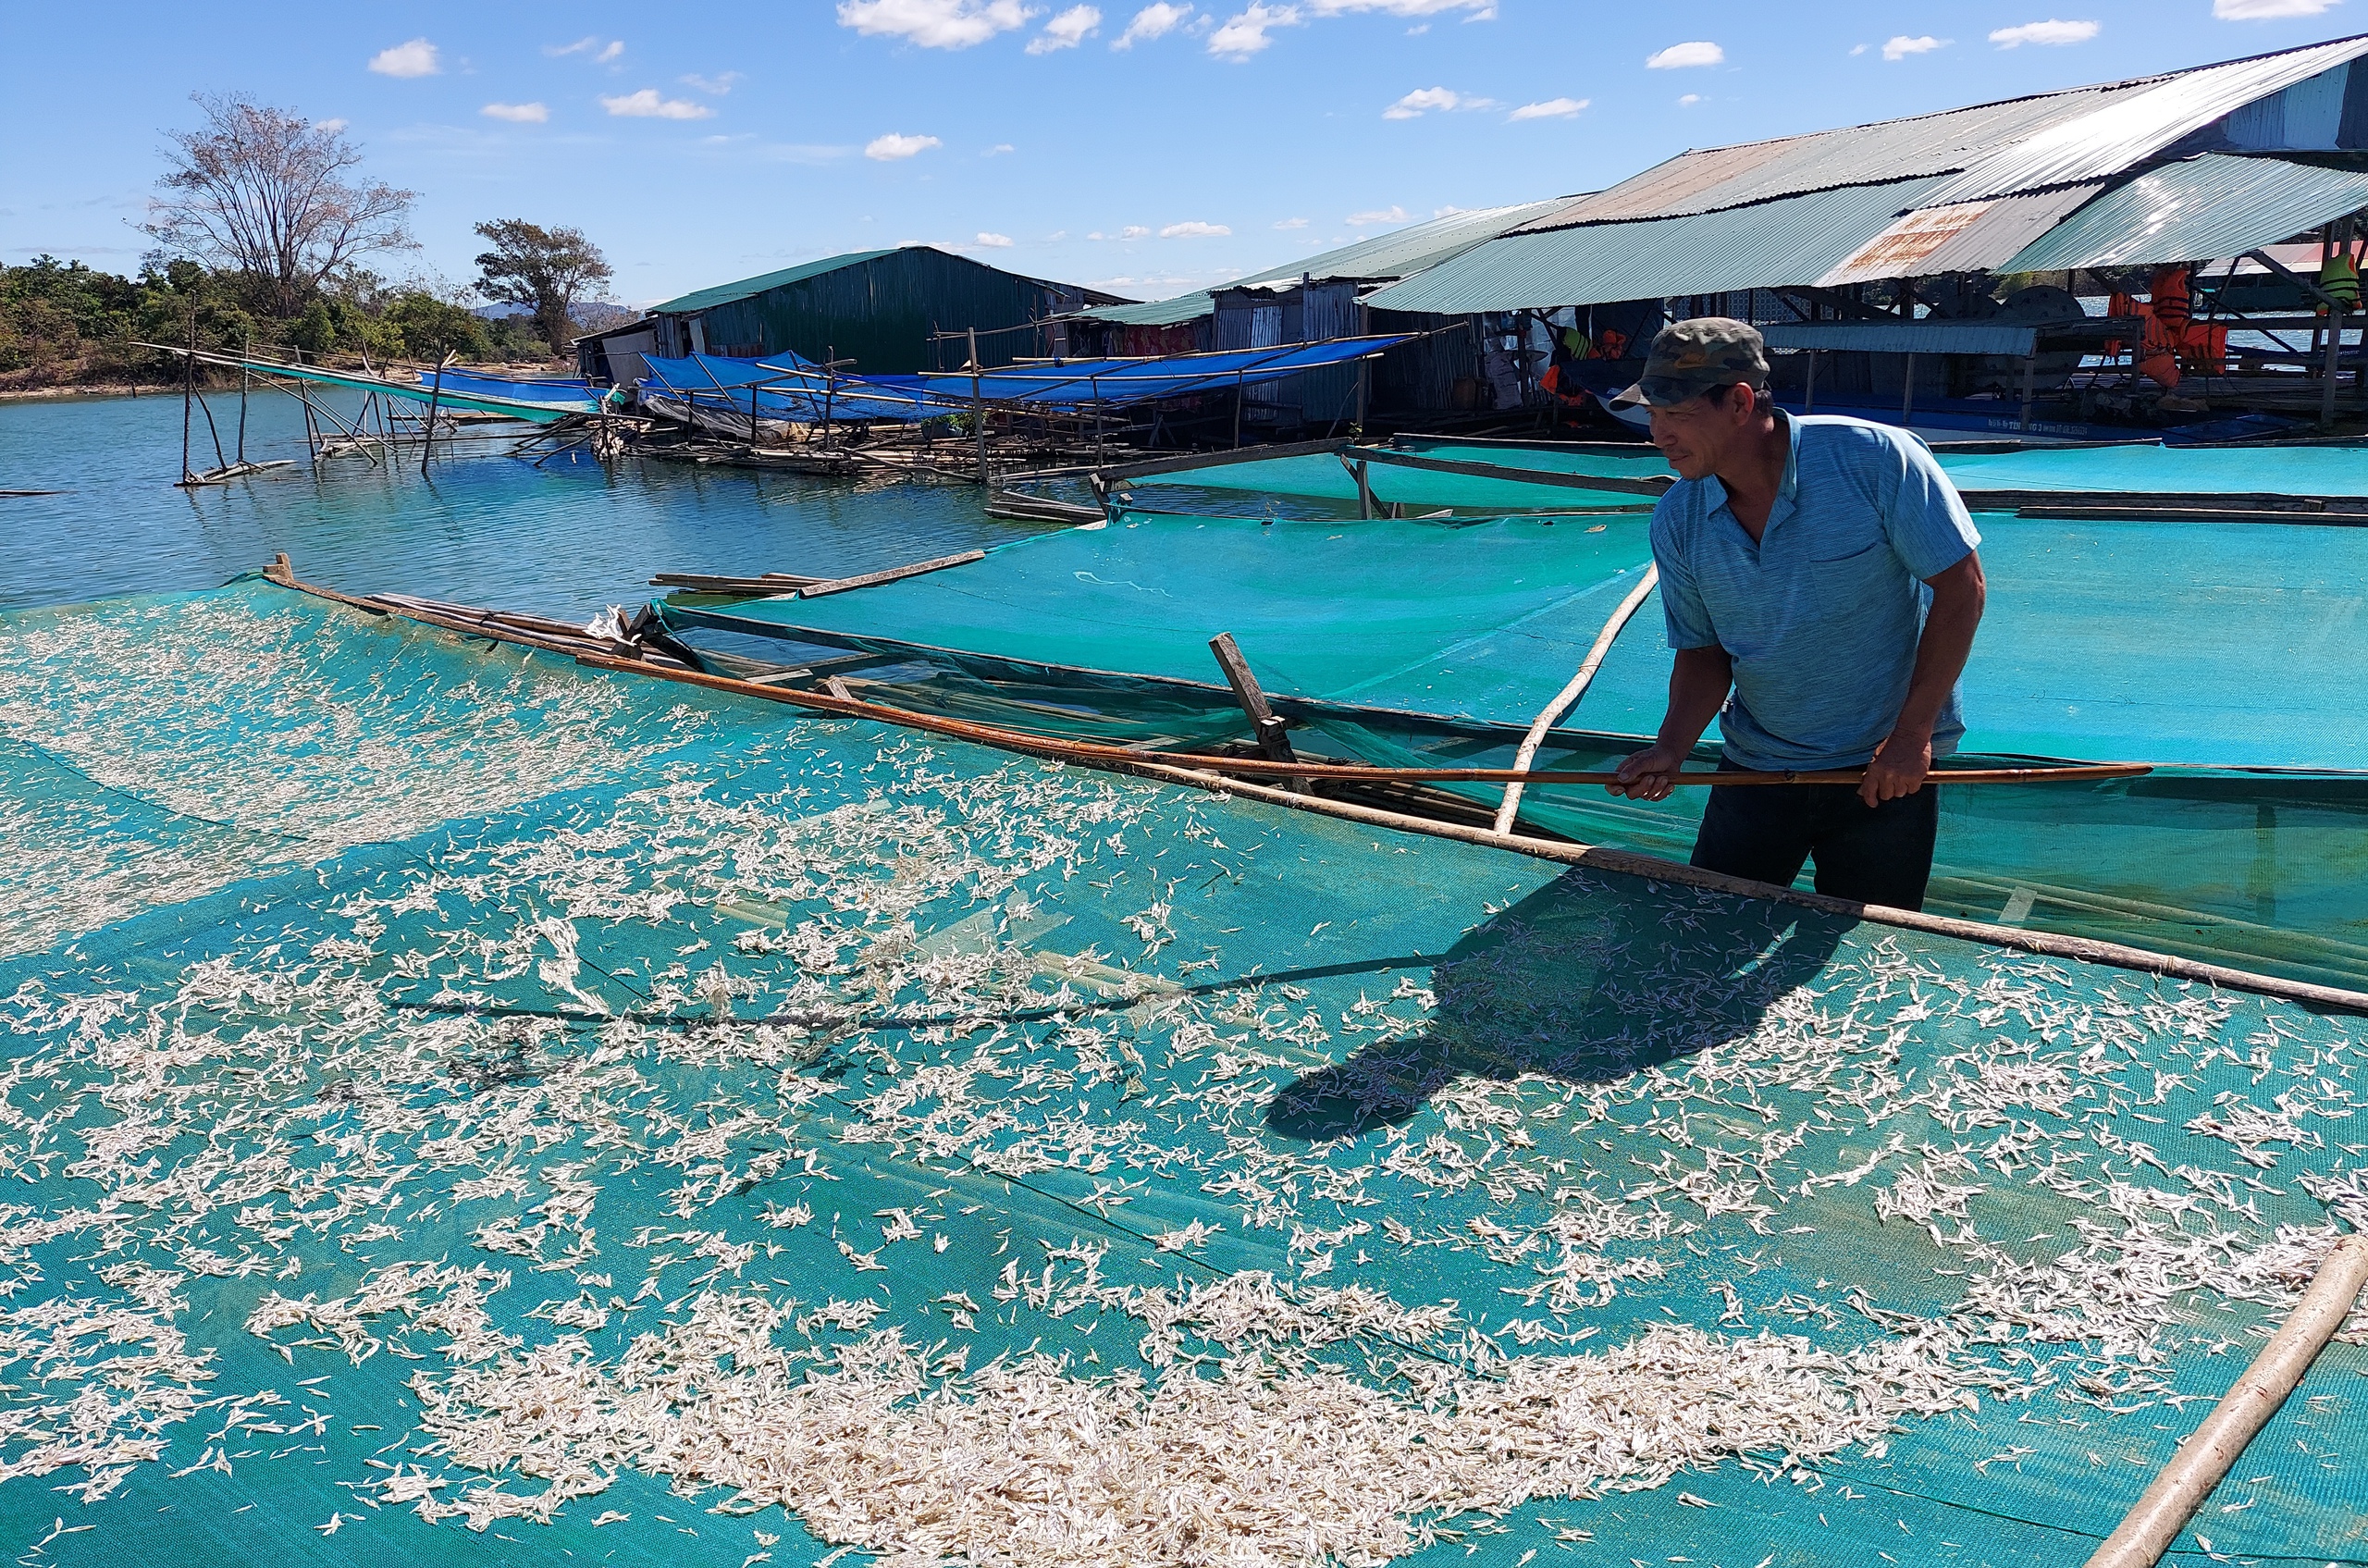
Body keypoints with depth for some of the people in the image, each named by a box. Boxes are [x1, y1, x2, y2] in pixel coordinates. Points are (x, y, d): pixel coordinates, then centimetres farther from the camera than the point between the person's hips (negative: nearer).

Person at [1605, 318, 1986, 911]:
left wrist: (1912, 735, -16)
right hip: (1755, 767, 3)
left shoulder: (1876, 458, -18)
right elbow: (1704, 653, 3)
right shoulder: (1676, 524, -6)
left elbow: (1961, 586, -13)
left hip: (1885, 771, -3)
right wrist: (1670, 749, -15)